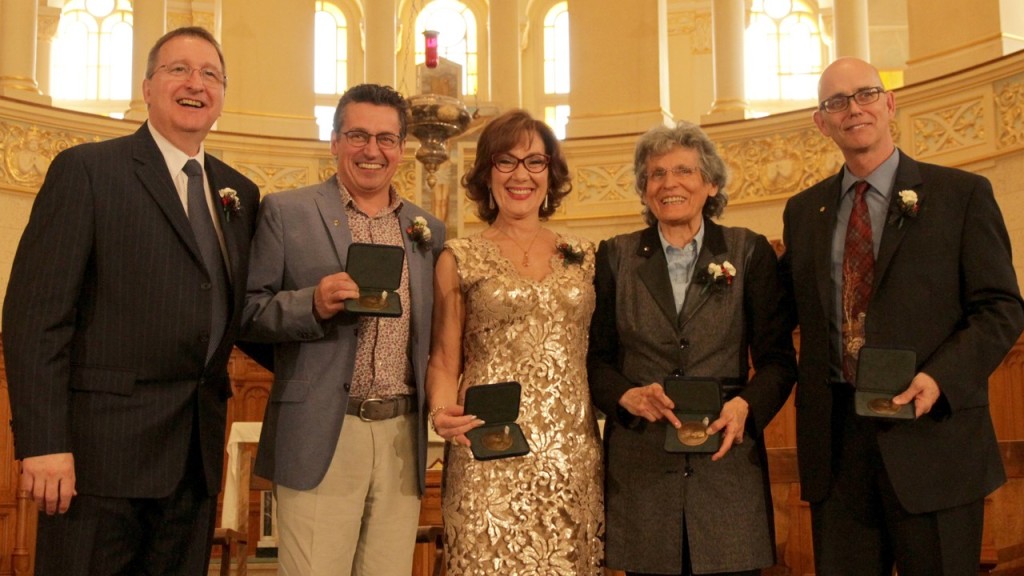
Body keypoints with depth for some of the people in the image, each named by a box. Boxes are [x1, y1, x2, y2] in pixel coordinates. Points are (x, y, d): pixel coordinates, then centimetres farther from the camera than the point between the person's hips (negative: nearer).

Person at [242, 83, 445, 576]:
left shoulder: (428, 229, 14)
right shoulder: (286, 212, 2)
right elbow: (248, 313, -2)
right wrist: (313, 304, -19)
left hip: (404, 439, 4)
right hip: (320, 435, -4)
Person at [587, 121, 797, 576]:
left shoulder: (749, 252, 6)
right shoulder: (616, 257, 8)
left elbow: (777, 359, 4)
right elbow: (596, 357, 7)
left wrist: (745, 406, -14)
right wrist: (627, 396, -13)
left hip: (726, 458, 0)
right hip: (639, 466, 0)